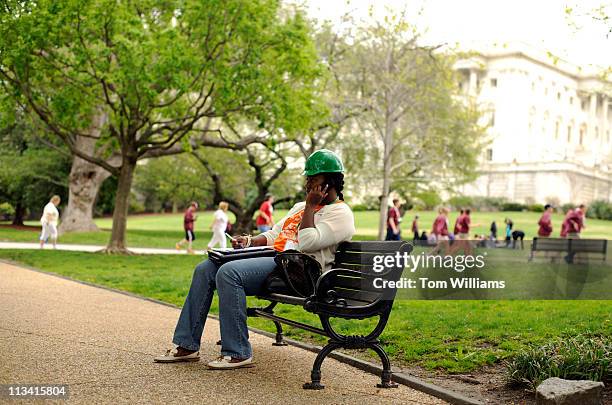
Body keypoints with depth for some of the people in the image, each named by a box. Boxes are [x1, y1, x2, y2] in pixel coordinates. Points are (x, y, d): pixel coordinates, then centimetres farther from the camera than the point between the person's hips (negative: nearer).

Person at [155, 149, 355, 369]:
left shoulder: (341, 213, -3)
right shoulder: (301, 207, 27)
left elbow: (307, 243, -17)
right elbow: (274, 234, 28)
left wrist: (310, 206, -8)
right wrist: (249, 241, 11)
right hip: (272, 257, 10)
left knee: (228, 273, -29)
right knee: (205, 269, -3)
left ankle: (238, 353, -23)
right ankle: (188, 346, -2)